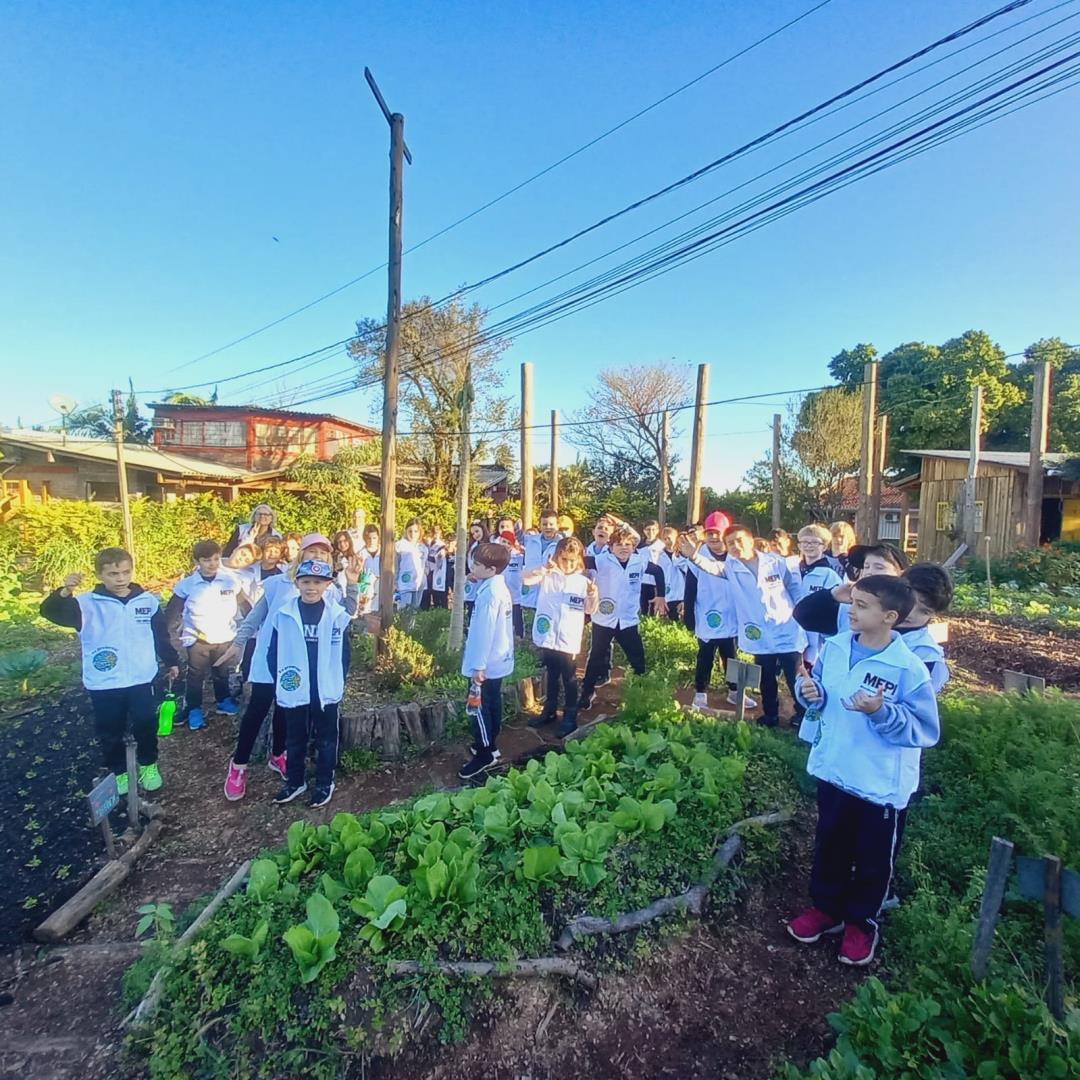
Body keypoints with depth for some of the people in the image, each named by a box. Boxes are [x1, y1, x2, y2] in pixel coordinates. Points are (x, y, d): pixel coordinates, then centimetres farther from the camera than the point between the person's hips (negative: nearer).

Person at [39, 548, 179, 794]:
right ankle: (118, 771, 34)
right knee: (110, 732, 14)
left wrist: (171, 661, 13)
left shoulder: (148, 601, -1)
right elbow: (50, 611, -22)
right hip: (103, 684, -1)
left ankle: (148, 765, 33)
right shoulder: (87, 604, -8)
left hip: (141, 679, 1)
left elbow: (161, 635, 7)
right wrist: (64, 592, -41)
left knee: (146, 726, 11)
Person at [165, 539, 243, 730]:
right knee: (196, 675, 12)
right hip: (197, 639, -1)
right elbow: (173, 610, -3)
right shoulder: (187, 583, -11)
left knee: (222, 673, 20)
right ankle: (194, 710, 27)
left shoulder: (231, 580, -11)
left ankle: (224, 701, 38)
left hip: (224, 637, 1)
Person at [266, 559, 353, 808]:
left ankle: (325, 783, 30)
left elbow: (343, 653, 0)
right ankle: (295, 781, 37)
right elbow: (273, 653, 2)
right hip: (294, 691, 1)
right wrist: (280, 683, 2)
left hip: (327, 691, -1)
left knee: (326, 739, 14)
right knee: (295, 739, 19)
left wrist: (338, 683, 0)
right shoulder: (283, 614, -6)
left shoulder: (337, 615, -8)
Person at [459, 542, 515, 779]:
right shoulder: (499, 587, 5)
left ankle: (484, 755, 14)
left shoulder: (489, 593, -24)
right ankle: (490, 744, 35)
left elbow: (484, 631, -25)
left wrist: (478, 666, -22)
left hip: (485, 664, -10)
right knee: (492, 704, 20)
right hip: (498, 660, 10)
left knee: (479, 708, 3)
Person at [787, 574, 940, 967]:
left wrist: (882, 712, -31)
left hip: (882, 786, -4)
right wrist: (811, 692, -14)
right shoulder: (833, 647, -7)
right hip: (833, 772, 5)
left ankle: (862, 922, 42)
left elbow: (927, 731, -17)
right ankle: (827, 908, 45)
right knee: (829, 848, 23)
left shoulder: (909, 668, -22)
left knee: (873, 860, 18)